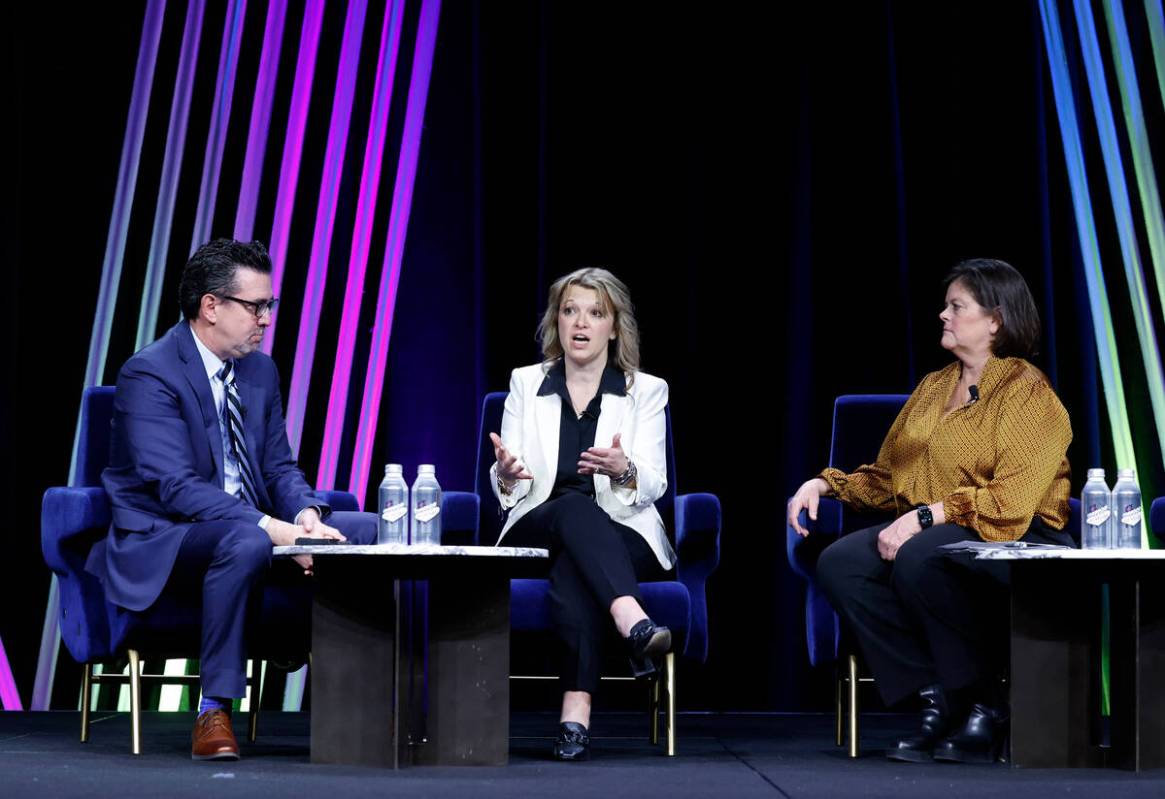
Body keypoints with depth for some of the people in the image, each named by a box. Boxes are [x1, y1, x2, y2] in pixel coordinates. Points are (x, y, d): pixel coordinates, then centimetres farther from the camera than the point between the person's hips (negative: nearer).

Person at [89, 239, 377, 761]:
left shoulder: (260, 370, 11)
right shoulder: (148, 376, -15)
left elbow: (280, 466, 11)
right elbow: (178, 488, -25)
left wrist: (306, 515, -14)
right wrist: (271, 528, -34)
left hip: (249, 529, 8)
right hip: (162, 542, -8)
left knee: (368, 529, -8)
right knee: (246, 541, -40)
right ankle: (214, 711, -31)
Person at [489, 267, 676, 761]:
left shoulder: (645, 391, 7)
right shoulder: (526, 384, 10)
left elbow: (653, 487, -4)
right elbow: (507, 491, 4)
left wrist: (623, 470, -28)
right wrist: (506, 474, -21)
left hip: (621, 538, 0)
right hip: (536, 533, 0)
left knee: (572, 566, -38)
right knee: (576, 506, -37)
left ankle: (576, 713, -52)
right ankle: (635, 625, -58)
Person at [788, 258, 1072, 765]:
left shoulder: (1029, 394, -6)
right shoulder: (932, 388, 19)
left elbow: (1011, 502, -17)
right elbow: (888, 477, 25)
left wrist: (927, 516, -24)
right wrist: (825, 484, 8)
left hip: (1016, 545, -8)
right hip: (931, 532, 8)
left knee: (921, 558, -38)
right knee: (839, 563, -19)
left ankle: (984, 705, -21)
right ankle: (936, 700, -18)